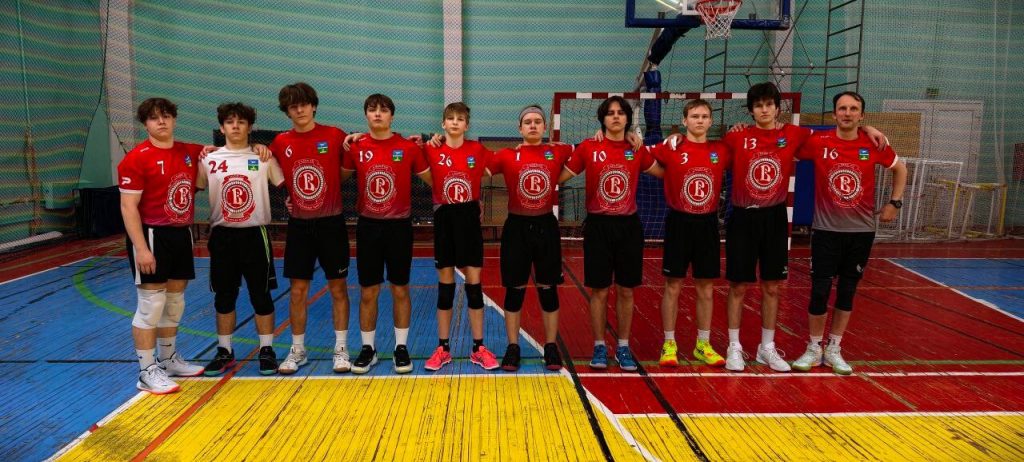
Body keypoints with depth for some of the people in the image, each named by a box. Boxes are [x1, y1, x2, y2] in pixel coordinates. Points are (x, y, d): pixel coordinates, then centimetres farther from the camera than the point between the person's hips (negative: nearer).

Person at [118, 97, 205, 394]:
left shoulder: (189, 152, 7)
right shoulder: (136, 159, -11)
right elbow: (128, 207, -14)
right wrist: (141, 248, -20)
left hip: (182, 234, 7)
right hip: (152, 235, -7)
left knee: (175, 302, 15)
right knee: (151, 305, -3)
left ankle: (169, 360, 31)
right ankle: (147, 372, 7)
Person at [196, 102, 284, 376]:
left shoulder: (263, 158, 0)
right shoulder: (209, 160, 5)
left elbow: (287, 185, 3)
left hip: (255, 235, -2)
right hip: (222, 236, 2)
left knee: (261, 296, 4)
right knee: (223, 297, 10)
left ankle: (266, 351, 16)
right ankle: (224, 351, 24)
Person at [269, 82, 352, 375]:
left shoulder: (334, 136, -4)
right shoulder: (281, 143, 2)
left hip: (331, 223, -2)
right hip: (299, 225, 2)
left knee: (338, 287, 6)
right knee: (297, 290, 7)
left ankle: (341, 350, 18)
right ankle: (297, 351, 22)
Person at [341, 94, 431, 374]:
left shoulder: (409, 148, -4)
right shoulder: (355, 147, 0)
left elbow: (432, 181, 4)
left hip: (399, 226, -1)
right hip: (367, 226, 1)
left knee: (400, 290, 7)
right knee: (368, 292, 7)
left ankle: (401, 348, 20)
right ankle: (368, 348, 21)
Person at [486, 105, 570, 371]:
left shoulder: (558, 152, 1)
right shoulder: (507, 156, -1)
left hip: (546, 226, 1)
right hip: (517, 227, 0)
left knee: (548, 288, 7)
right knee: (515, 289, 6)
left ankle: (551, 347, 20)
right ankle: (513, 348, 18)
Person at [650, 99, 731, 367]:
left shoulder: (721, 151, 2)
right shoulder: (670, 149, -5)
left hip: (707, 224, 3)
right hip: (679, 223, -2)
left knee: (706, 288, 9)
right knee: (673, 286, 4)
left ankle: (703, 345, 23)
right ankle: (669, 345, 16)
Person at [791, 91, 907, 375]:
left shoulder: (874, 145, -3)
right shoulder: (818, 143, -9)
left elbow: (900, 168, 14)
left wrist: (895, 202, 7)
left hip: (861, 231, 2)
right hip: (826, 230, -2)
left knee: (847, 292, 10)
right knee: (820, 291, -1)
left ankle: (833, 350, 24)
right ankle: (814, 349, 17)